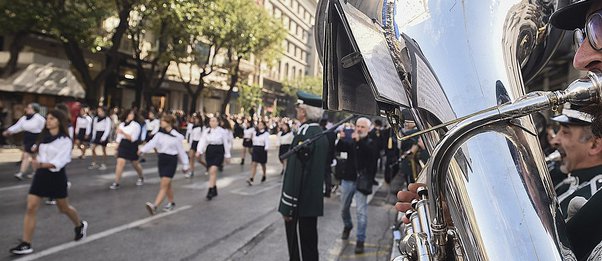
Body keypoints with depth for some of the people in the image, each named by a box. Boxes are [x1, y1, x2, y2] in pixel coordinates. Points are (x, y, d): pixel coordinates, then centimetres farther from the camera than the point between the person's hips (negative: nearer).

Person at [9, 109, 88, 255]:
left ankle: (80, 225, 41)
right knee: (30, 208, -5)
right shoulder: (43, 137, 4)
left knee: (63, 208, 12)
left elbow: (59, 161, -24)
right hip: (41, 175, 5)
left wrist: (41, 165, -36)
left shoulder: (65, 140, -14)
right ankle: (26, 244, 1)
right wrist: (35, 149, 7)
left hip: (56, 176, -5)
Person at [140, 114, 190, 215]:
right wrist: (143, 150, -16)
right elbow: (152, 142, -4)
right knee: (167, 185, 14)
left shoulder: (176, 136, -8)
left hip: (171, 161, -5)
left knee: (164, 185, -10)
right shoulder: (159, 134, 6)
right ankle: (171, 203, 30)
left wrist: (185, 165, 2)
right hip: (161, 159, 6)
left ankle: (154, 206, -18)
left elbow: (181, 151, -3)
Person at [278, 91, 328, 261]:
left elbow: (295, 174, -22)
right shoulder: (321, 133, 9)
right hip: (313, 201, 9)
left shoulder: (304, 134, -19)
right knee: (310, 244, 19)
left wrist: (288, 206, -17)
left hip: (301, 203, -9)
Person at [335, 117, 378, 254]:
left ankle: (360, 240, 2)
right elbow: (339, 149, -5)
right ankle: (347, 226, 44)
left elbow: (371, 153, -23)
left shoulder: (371, 143, -2)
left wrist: (359, 141, -33)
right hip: (348, 179, 4)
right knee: (344, 208, 17)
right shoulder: (351, 141, 9)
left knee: (361, 211, -6)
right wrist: (341, 139, -23)